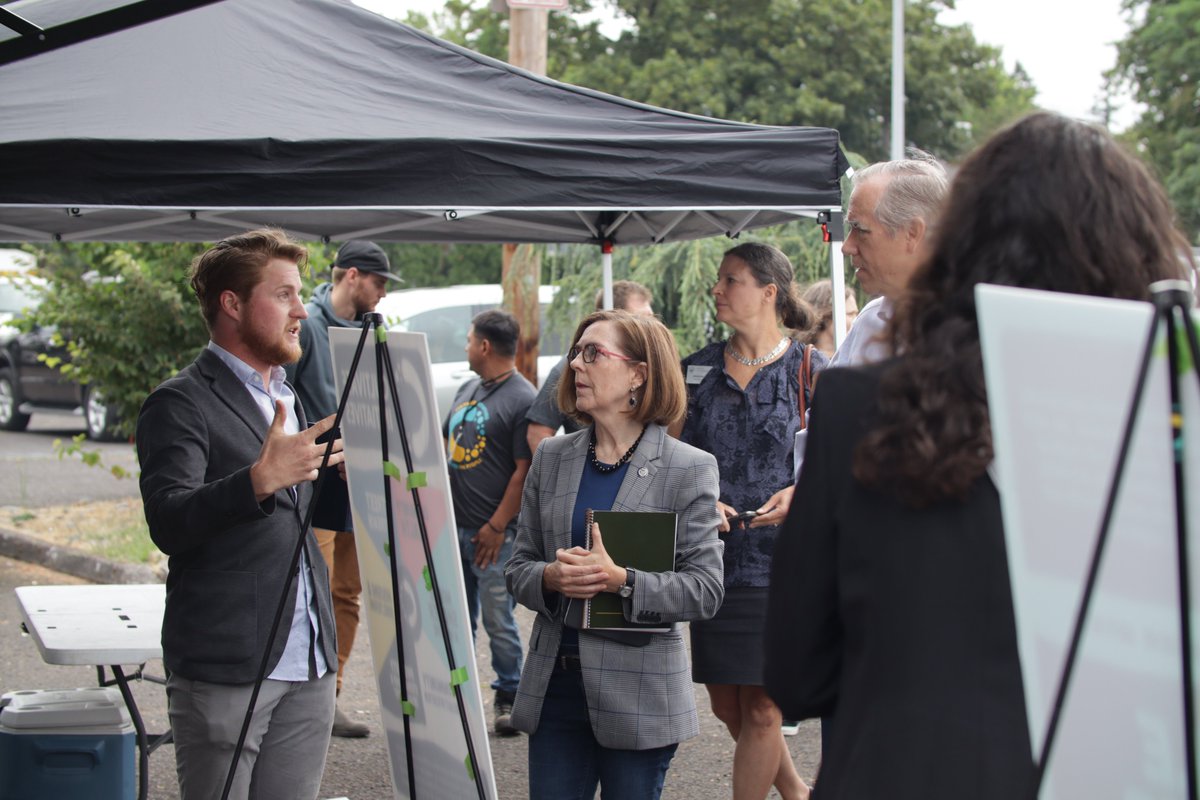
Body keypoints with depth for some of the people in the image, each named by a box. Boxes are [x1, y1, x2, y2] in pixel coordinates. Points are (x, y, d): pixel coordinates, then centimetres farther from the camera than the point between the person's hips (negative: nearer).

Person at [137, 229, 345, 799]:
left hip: (308, 668, 7)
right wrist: (261, 478, -34)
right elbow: (169, 524, -21)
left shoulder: (290, 398, 19)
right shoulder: (181, 404, -7)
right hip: (225, 669, -7)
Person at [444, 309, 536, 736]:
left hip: (493, 533, -8)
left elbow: (524, 471, -14)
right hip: (453, 526, 8)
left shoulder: (523, 399, -12)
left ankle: (508, 697, 10)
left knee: (498, 619, -2)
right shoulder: (468, 389, 13)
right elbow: (446, 447, 22)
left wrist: (496, 527, -15)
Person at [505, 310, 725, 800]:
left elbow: (705, 590, -9)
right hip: (554, 690, 4)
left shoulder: (690, 469, -5)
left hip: (639, 698, -4)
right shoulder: (551, 459, 9)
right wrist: (551, 577, -12)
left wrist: (622, 581, -22)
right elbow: (517, 569, 11)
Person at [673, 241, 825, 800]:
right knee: (726, 707, 11)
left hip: (781, 560, -4)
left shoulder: (809, 368, -1)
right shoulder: (697, 370, 10)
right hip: (714, 560, 4)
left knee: (761, 710, -2)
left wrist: (802, 493, -16)